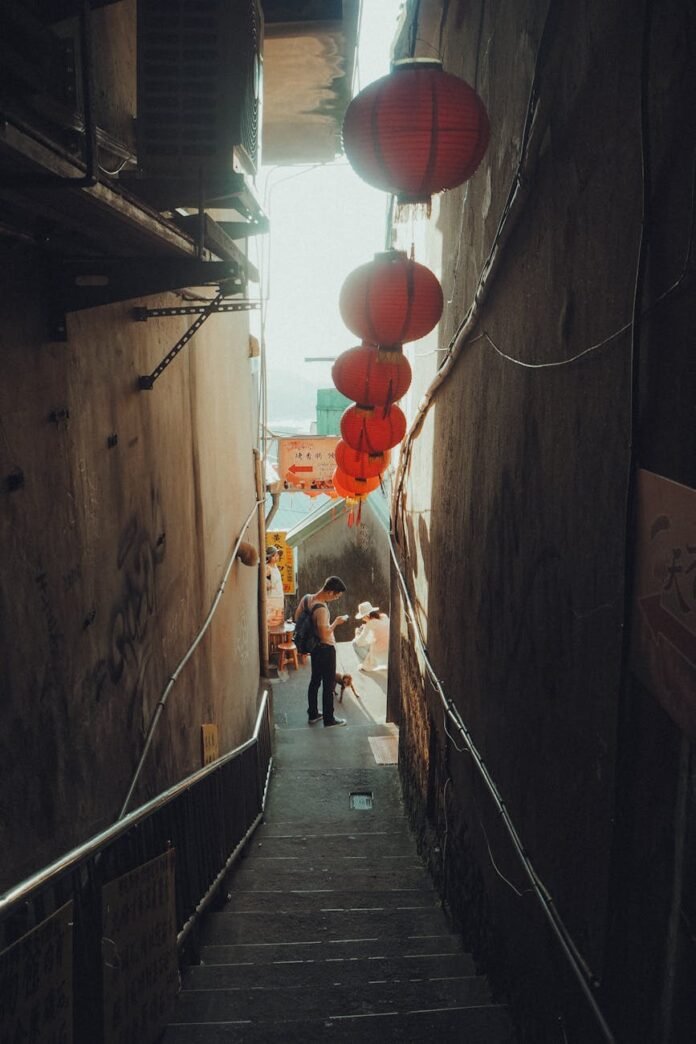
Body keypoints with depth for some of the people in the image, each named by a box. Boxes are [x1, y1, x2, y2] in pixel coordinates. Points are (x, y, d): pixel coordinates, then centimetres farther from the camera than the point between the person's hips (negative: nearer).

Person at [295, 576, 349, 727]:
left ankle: (313, 714, 31)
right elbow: (325, 634, -29)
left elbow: (297, 618, 8)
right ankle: (329, 719, 16)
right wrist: (336, 622, -16)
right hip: (326, 649, -9)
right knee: (329, 684, 5)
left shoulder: (306, 598, -5)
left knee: (315, 680, 20)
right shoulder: (321, 608, -31)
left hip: (314, 647, 9)